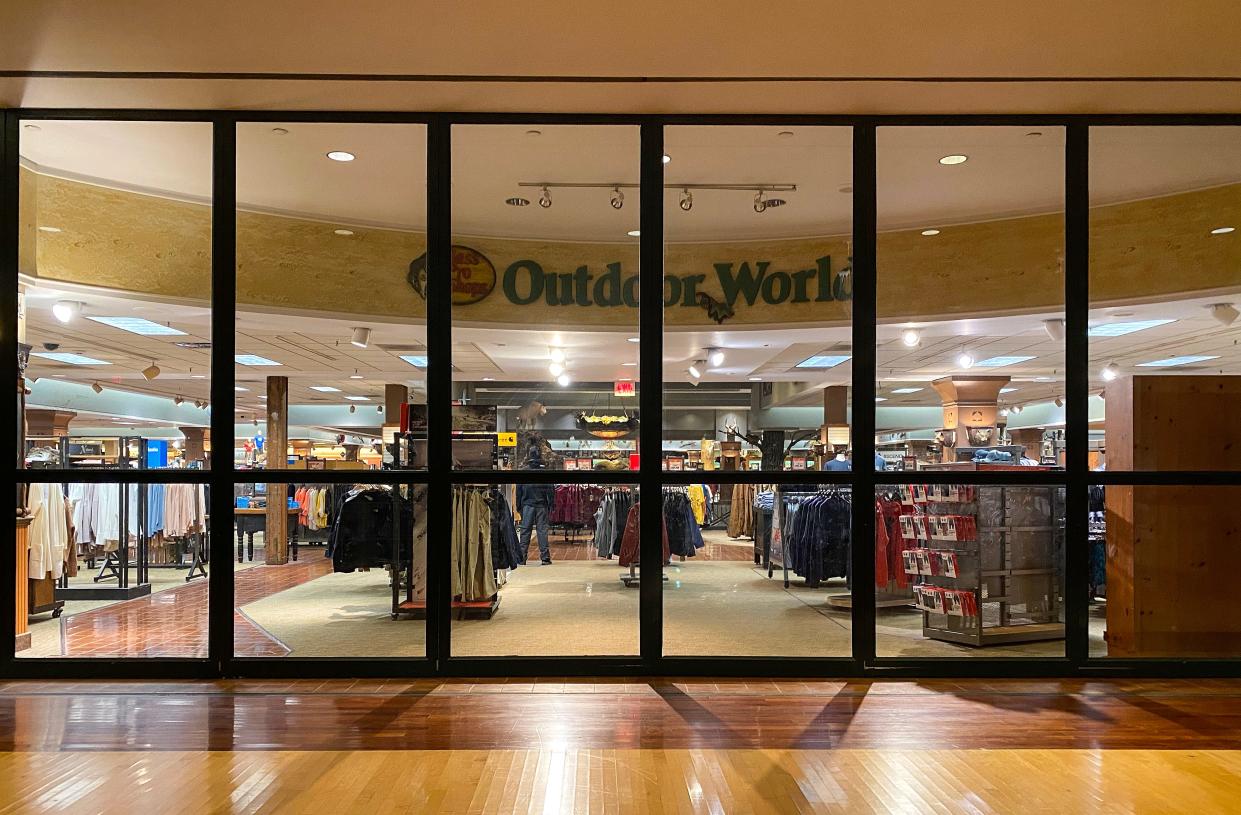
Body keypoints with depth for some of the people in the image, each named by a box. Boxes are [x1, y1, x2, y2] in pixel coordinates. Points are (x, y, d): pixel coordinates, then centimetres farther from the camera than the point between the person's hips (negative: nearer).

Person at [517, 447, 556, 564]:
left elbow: (518, 489, 3)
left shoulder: (523, 471, -1)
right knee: (542, 530, 2)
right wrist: (551, 505, 6)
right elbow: (551, 489, -2)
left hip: (527, 505, 0)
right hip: (541, 505, 0)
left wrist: (519, 505, 10)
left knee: (525, 530, 5)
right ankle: (545, 557, 1)